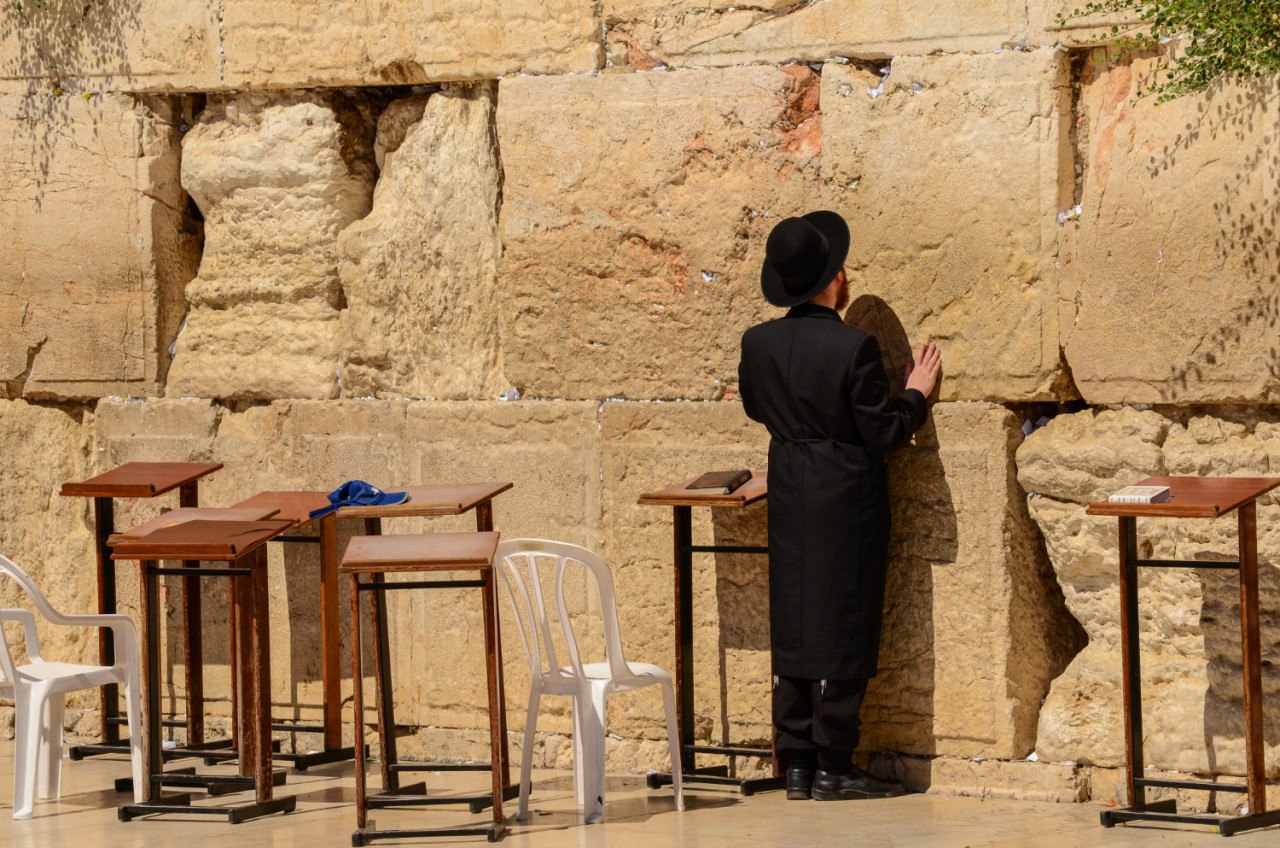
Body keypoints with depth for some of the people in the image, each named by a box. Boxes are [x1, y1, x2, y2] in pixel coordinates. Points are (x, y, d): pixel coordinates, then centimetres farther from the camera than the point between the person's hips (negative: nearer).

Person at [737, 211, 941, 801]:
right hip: (847, 503, -5)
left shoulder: (758, 344, -2)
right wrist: (916, 394, 2)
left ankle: (798, 766, 12)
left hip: (788, 503, 5)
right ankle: (833, 768, 4)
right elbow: (884, 433, -14)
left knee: (792, 627, 10)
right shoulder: (853, 348, -19)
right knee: (842, 631, 1)